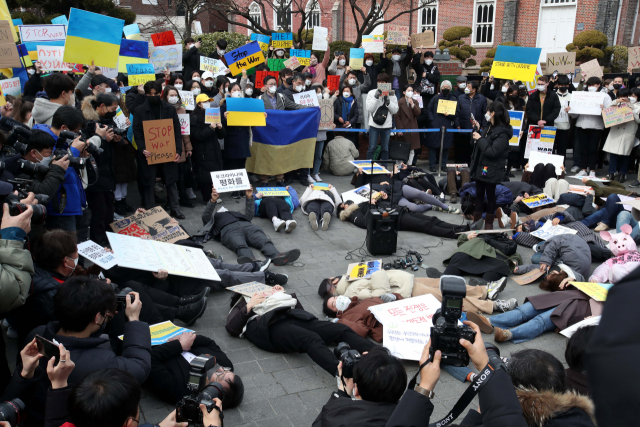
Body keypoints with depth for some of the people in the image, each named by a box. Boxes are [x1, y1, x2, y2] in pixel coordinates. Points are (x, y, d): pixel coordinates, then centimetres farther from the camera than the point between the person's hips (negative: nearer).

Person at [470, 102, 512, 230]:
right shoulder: (488, 127, 9)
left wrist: (480, 139, -19)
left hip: (491, 170, -8)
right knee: (479, 194, 13)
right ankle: (476, 220, 22)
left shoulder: (502, 133, -18)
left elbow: (492, 152, -25)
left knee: (490, 195, 5)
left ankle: (489, 222, 17)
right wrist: (477, 133, 10)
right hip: (480, 167, 8)